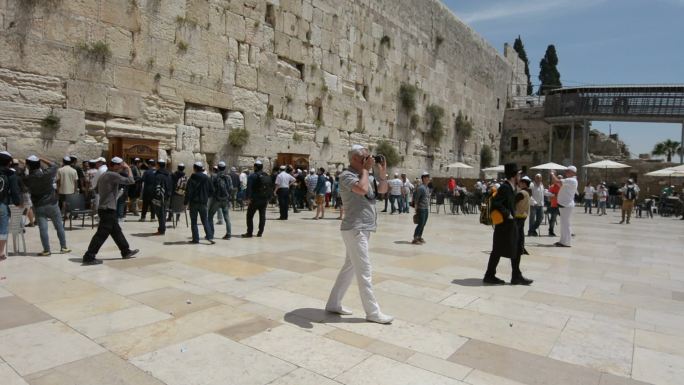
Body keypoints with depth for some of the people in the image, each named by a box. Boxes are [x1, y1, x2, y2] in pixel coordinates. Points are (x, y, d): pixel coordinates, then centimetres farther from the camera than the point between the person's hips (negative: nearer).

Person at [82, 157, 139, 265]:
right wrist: (128, 169, -4)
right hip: (108, 209, -10)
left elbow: (97, 191, 21)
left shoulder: (103, 175, 14)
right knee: (102, 234, -7)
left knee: (116, 231, 16)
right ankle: (89, 257, -4)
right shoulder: (113, 175, -15)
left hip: (104, 208, 10)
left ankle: (126, 251, 25)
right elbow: (130, 181, -16)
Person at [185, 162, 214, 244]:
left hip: (194, 202, -3)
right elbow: (211, 191, 5)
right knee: (205, 220, 9)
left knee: (193, 221, 7)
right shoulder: (206, 178, 1)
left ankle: (195, 239, 7)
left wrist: (186, 202, -3)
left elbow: (188, 192, -12)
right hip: (203, 203, 3)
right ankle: (210, 237, -5)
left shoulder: (192, 179, -10)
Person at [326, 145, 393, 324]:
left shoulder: (365, 175, 13)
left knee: (350, 267, 16)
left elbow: (383, 190, 19)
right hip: (355, 229, -10)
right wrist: (365, 169, -16)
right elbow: (362, 189, -32)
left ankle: (333, 303, 27)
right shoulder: (347, 175, -13)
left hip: (364, 228, 10)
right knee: (364, 272, -3)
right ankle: (373, 312, 7)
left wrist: (382, 173, 2)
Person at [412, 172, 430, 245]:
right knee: (420, 224, -8)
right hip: (421, 208, -9)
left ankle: (419, 237, 22)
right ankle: (415, 239, -3)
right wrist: (416, 209, -14)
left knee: (423, 224, 12)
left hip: (426, 209, 9)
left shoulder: (426, 187, 14)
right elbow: (416, 199, -15)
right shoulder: (421, 187, -15)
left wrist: (428, 207, 17)